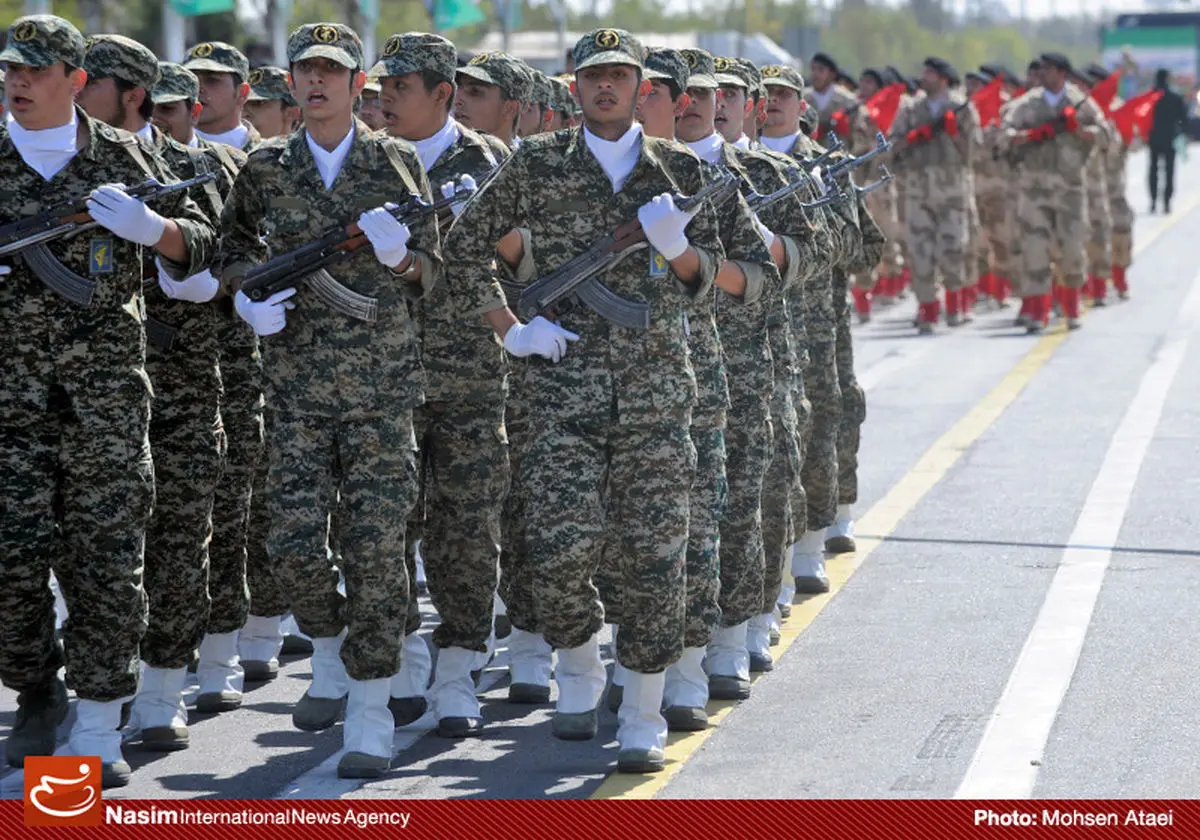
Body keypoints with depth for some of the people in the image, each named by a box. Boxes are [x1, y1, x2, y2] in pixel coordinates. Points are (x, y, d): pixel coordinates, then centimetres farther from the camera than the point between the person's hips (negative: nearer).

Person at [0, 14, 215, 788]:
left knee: (107, 557, -2)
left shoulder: (124, 157, 7)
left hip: (108, 383, -1)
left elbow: (199, 246, 10)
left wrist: (148, 225, -10)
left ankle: (97, 730, 4)